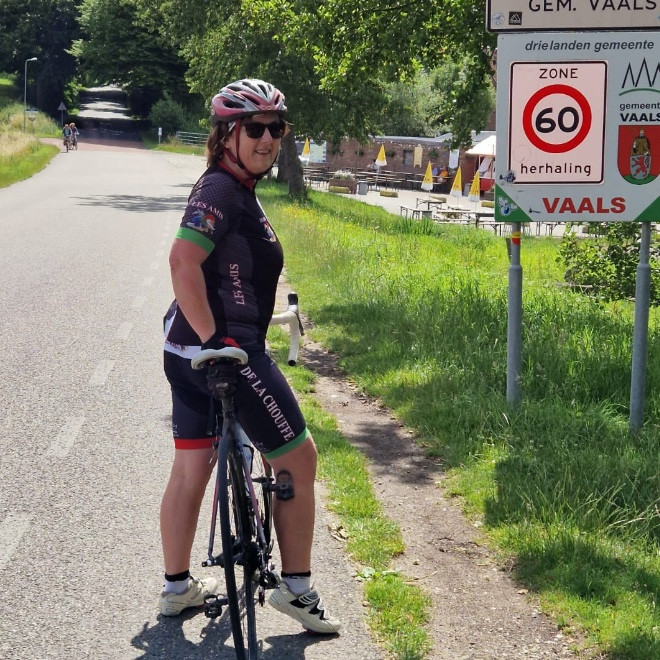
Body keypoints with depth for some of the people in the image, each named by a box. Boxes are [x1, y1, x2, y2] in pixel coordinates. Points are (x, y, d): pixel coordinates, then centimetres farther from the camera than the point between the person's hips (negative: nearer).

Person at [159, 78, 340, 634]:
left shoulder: (237, 191, 15)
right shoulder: (222, 189, -16)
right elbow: (183, 261, -28)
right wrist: (214, 339, -26)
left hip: (188, 351, 10)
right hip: (224, 349, -10)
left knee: (191, 468, 15)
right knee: (298, 458, 2)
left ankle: (178, 586, 25)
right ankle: (296, 587, 12)